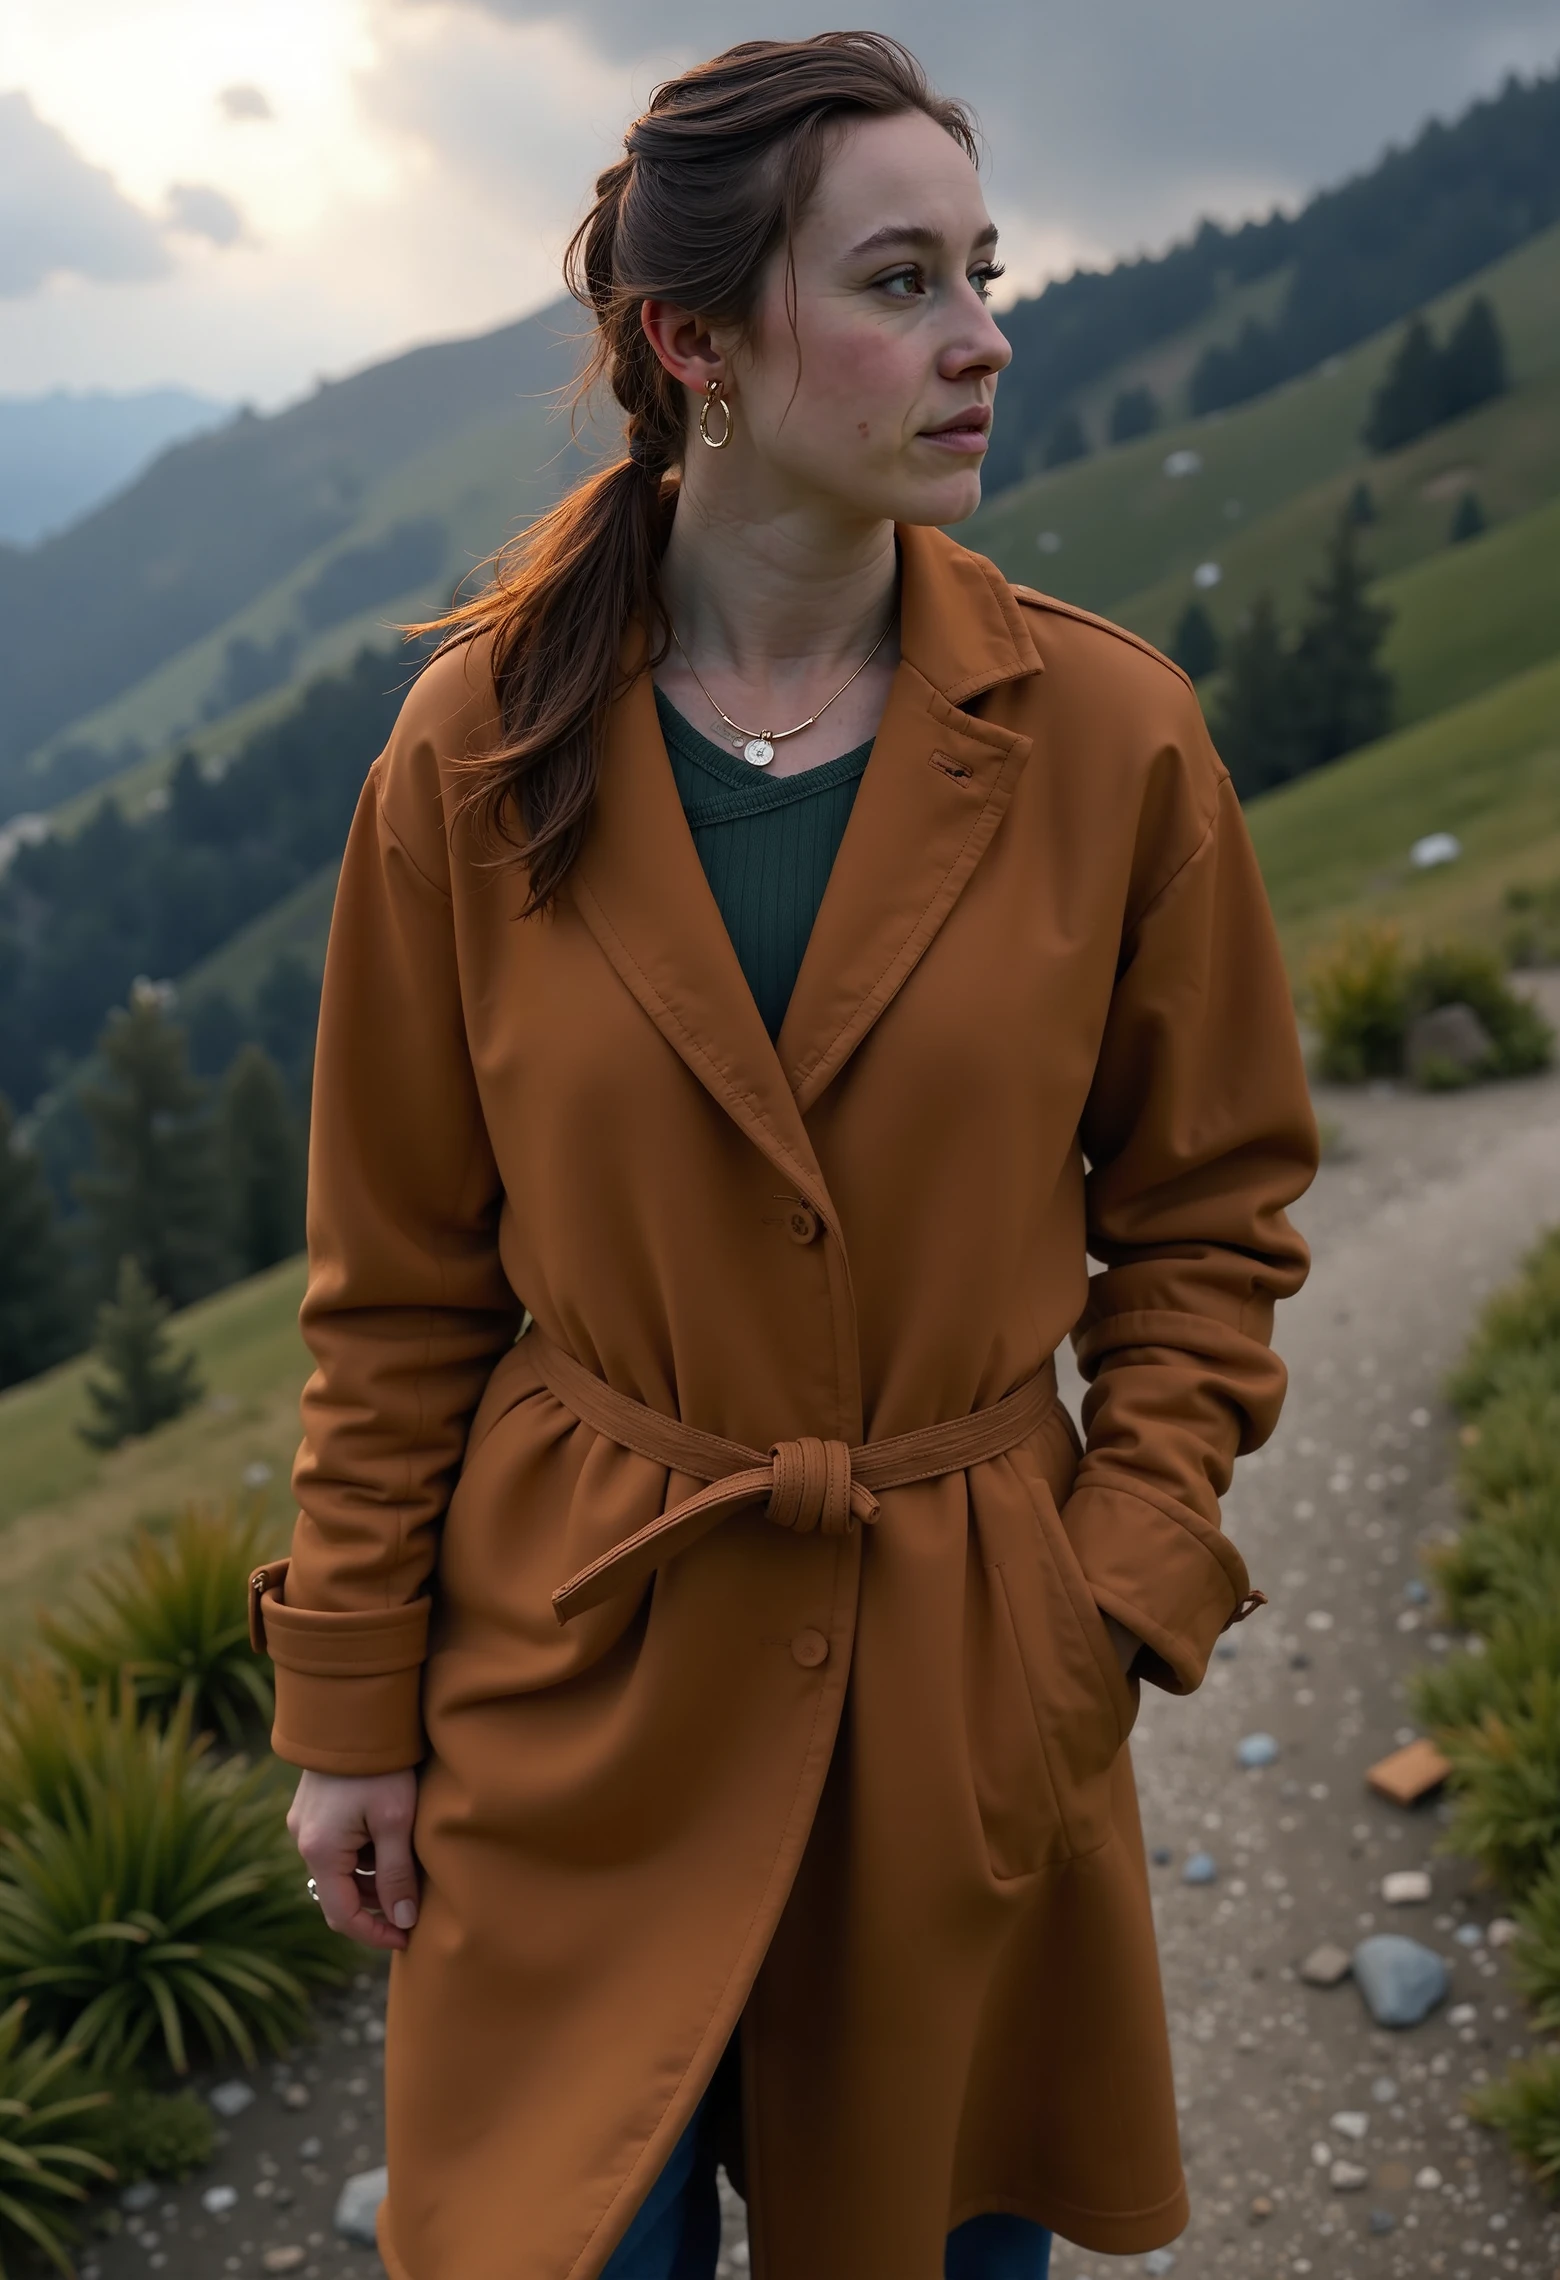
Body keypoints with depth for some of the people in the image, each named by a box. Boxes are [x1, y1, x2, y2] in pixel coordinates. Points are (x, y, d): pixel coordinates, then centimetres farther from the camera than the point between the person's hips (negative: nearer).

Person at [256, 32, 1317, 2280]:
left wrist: (1124, 1581, -7)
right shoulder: (483, 747, -8)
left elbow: (1208, 1209, 3)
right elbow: (399, 1277, -1)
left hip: (968, 1680, 1)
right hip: (576, 1672, 0)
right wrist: (354, 1697, 1)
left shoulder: (1113, 735, -8)